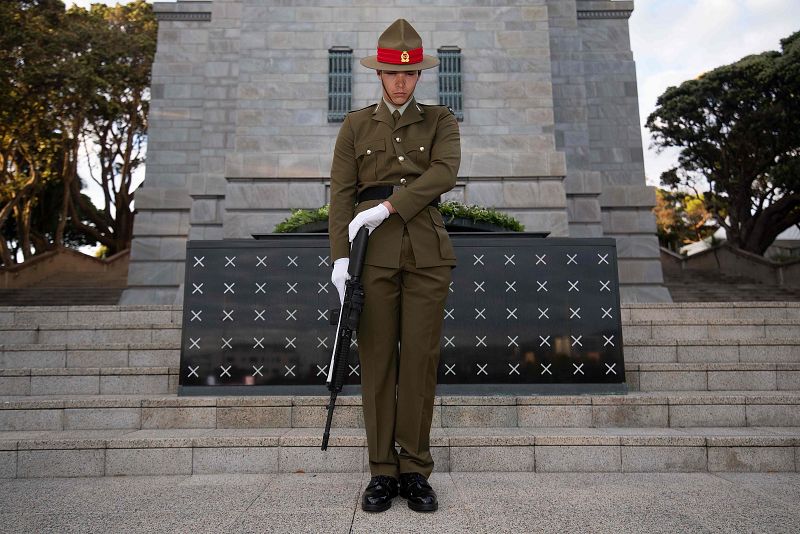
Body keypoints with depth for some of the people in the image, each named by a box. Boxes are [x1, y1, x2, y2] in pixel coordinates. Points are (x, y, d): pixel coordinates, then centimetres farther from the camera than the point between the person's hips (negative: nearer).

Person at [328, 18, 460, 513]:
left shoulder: (441, 120, 13)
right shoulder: (356, 125, 14)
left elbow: (444, 172, -6)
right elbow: (342, 192, 5)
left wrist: (387, 206, -16)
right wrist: (341, 255, -6)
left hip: (427, 251, 0)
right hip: (374, 251, 0)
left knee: (421, 359, 0)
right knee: (377, 359, 1)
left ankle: (416, 470, 13)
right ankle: (383, 472, 13)